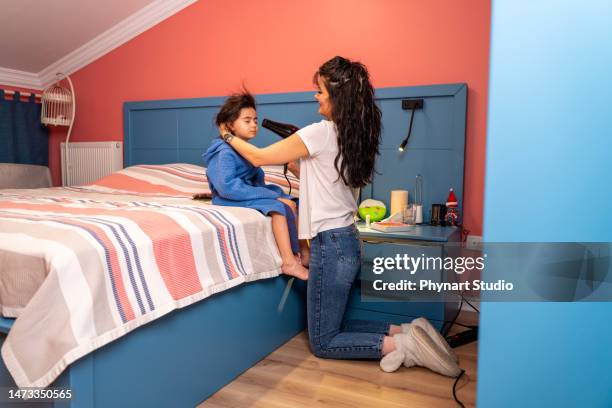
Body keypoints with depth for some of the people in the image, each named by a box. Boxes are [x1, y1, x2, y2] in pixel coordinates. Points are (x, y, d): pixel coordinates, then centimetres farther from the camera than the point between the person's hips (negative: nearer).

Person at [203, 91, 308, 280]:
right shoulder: (224, 152, -18)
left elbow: (257, 178, 12)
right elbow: (227, 187, -29)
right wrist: (270, 195, -28)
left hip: (252, 192, 9)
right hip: (233, 200, -9)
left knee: (292, 203, -2)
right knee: (279, 207, -25)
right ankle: (289, 263, -23)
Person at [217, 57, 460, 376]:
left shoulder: (321, 132, -16)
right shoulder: (354, 135, 8)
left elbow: (260, 158, -7)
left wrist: (228, 136, 8)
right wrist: (293, 159, 14)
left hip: (331, 245, -9)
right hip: (349, 242, 9)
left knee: (323, 343, 6)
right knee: (334, 326, 22)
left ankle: (400, 345, -3)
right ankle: (404, 331, 10)